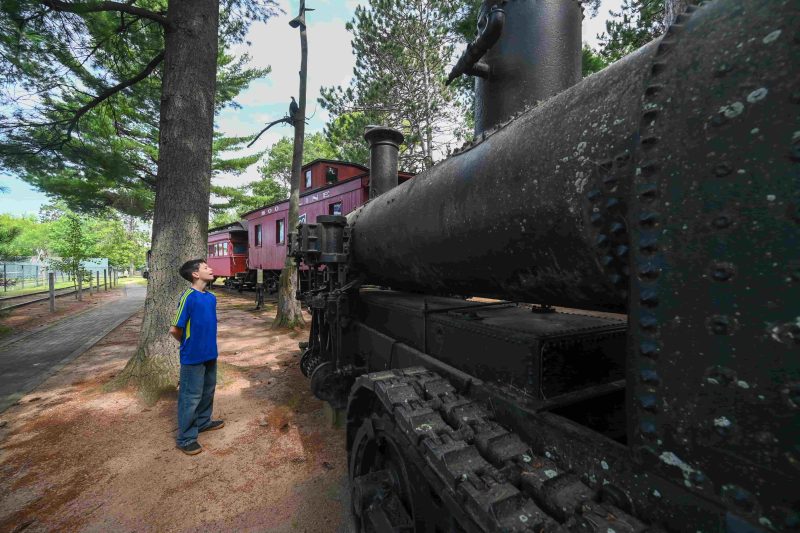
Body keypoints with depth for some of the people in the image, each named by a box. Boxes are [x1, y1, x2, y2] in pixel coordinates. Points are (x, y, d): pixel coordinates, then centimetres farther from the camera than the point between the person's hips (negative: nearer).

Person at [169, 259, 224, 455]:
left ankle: (203, 421, 42)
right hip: (193, 357, -7)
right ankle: (185, 438, 22)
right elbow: (175, 330, -15)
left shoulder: (211, 297, 3)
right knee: (191, 397, 6)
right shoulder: (188, 297, -20)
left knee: (208, 391, 22)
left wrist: (207, 344, 11)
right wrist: (189, 344, 0)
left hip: (210, 354, 7)